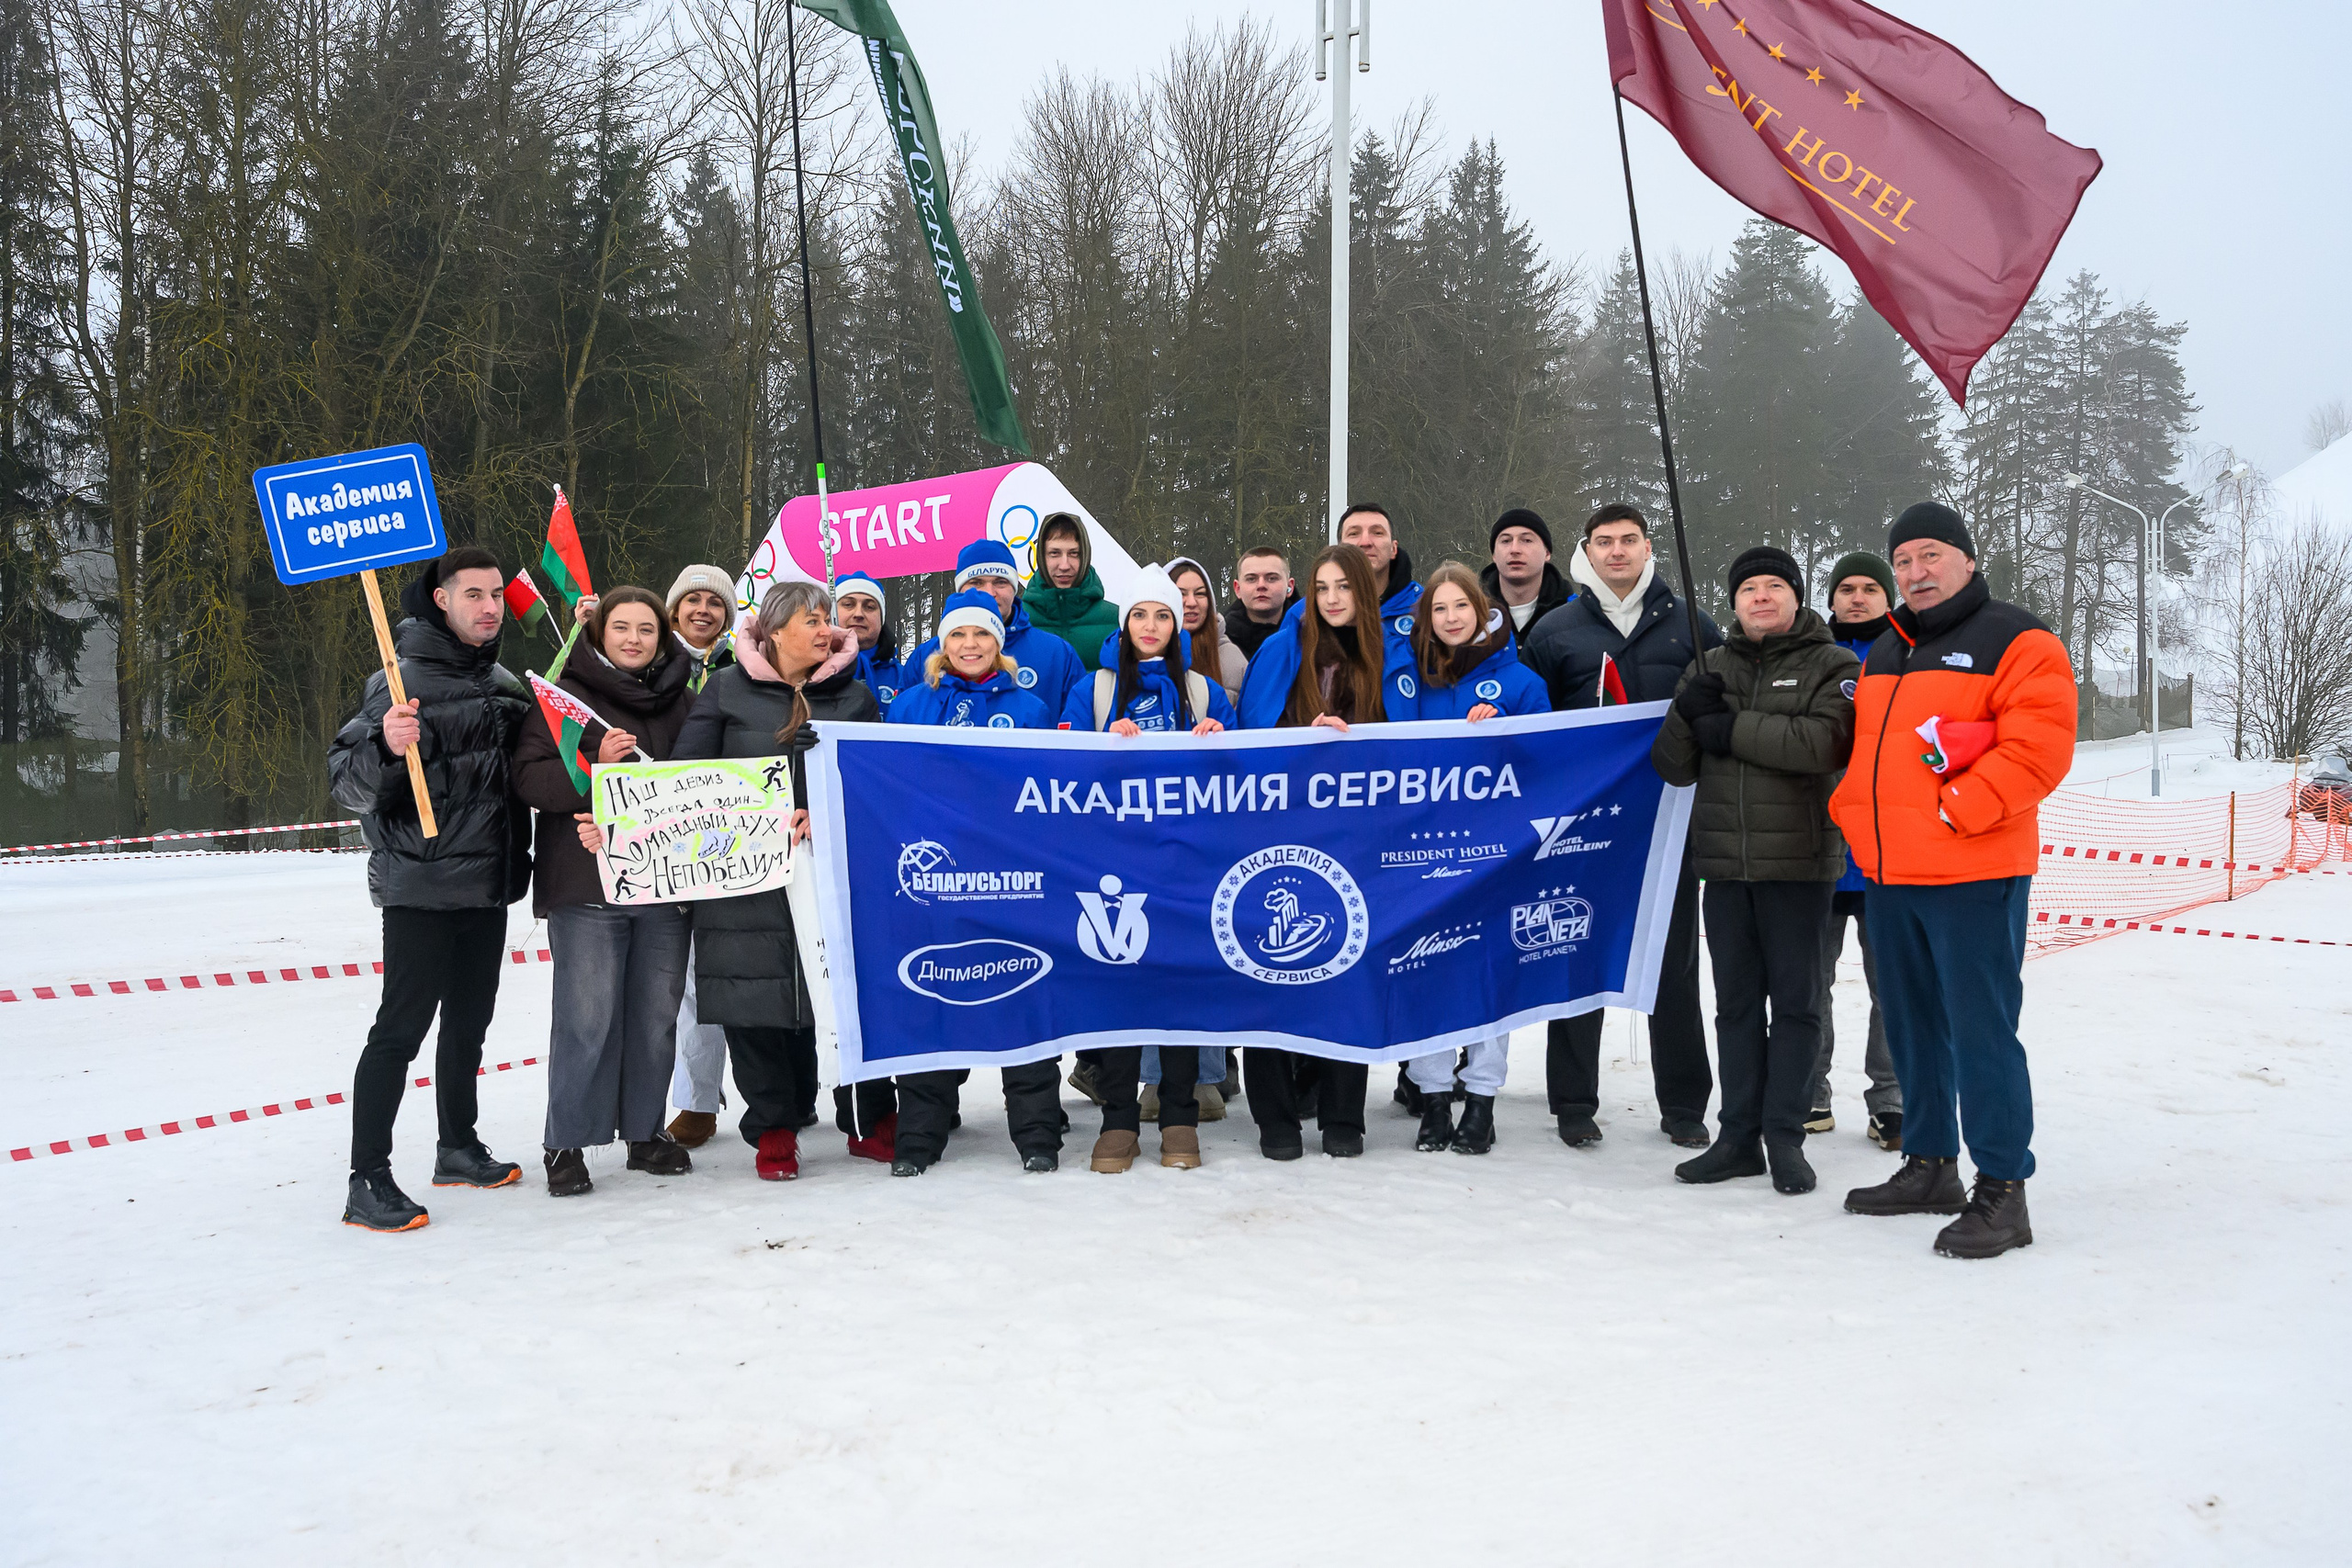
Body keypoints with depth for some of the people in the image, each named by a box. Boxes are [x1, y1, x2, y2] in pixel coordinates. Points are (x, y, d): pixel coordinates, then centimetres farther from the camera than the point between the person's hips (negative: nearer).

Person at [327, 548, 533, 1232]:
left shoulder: (505, 682, 11)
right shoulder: (404, 679, -11)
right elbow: (349, 784, -16)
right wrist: (386, 746, -35)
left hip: (489, 885, 7)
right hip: (422, 887, -7)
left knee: (469, 1022, 17)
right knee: (401, 1029, -7)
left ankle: (459, 1148, 31)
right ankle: (367, 1181, -1)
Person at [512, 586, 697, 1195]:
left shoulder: (682, 701, 13)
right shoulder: (566, 693, 3)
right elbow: (528, 779, -6)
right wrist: (594, 762, -22)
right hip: (586, 885, -4)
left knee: (657, 1014, 8)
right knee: (586, 1018, -6)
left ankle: (646, 1132, 21)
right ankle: (568, 1143, 5)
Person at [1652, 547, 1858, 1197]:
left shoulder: (1833, 666, 0)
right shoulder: (1710, 667, 13)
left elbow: (1822, 742, -20)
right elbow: (1673, 766, 8)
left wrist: (1729, 728, -14)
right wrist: (1688, 715, -12)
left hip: (1798, 860, -4)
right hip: (1723, 860, 4)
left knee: (1794, 998, 3)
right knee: (1736, 1000, 8)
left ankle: (1785, 1136, 10)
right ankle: (1739, 1136, 15)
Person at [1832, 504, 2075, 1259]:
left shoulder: (2015, 642, -5)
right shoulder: (1884, 653, 19)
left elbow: (2038, 745, -16)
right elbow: (1861, 748, 25)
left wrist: (1955, 811, -20)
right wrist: (1853, 809, 7)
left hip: (1973, 873, -8)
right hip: (1887, 872, 8)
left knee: (1979, 1030, -7)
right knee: (1912, 1027, 14)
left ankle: (2001, 1190, 1)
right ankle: (1928, 1165, 26)